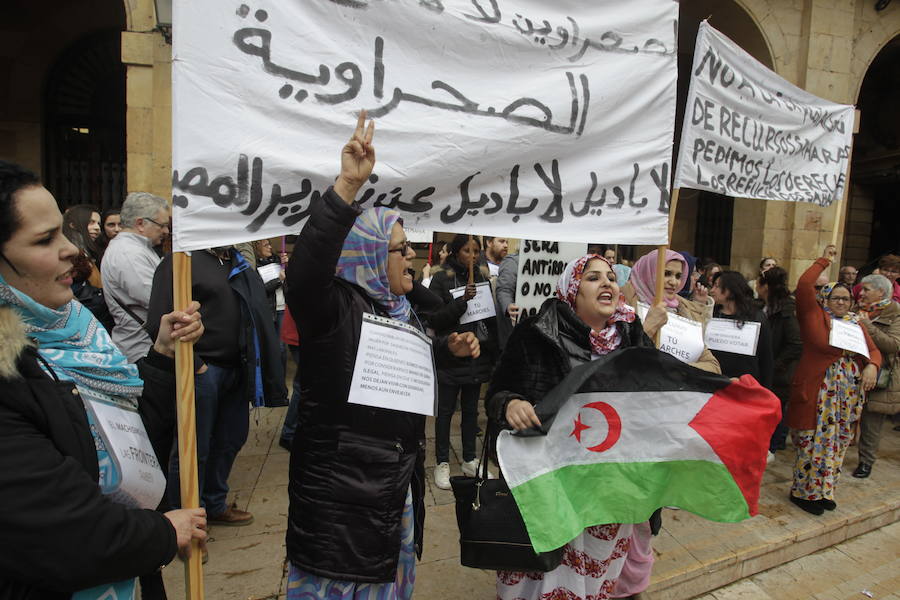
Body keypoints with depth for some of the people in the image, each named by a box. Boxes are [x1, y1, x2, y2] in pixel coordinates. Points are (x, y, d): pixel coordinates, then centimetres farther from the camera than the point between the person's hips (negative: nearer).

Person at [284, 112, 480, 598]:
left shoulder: (400, 310, 6)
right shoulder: (334, 307, -19)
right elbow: (302, 274, -42)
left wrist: (449, 348, 4)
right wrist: (346, 188, -49)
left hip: (396, 483, 8)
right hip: (339, 489, -8)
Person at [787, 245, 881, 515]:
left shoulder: (855, 323, 14)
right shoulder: (814, 315, -4)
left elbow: (874, 350, 14)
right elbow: (804, 285, -16)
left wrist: (871, 366, -8)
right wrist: (824, 261, -5)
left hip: (848, 397, 6)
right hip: (818, 393, -6)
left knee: (836, 443, 13)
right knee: (814, 442, -1)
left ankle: (822, 490, 27)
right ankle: (804, 491, 13)